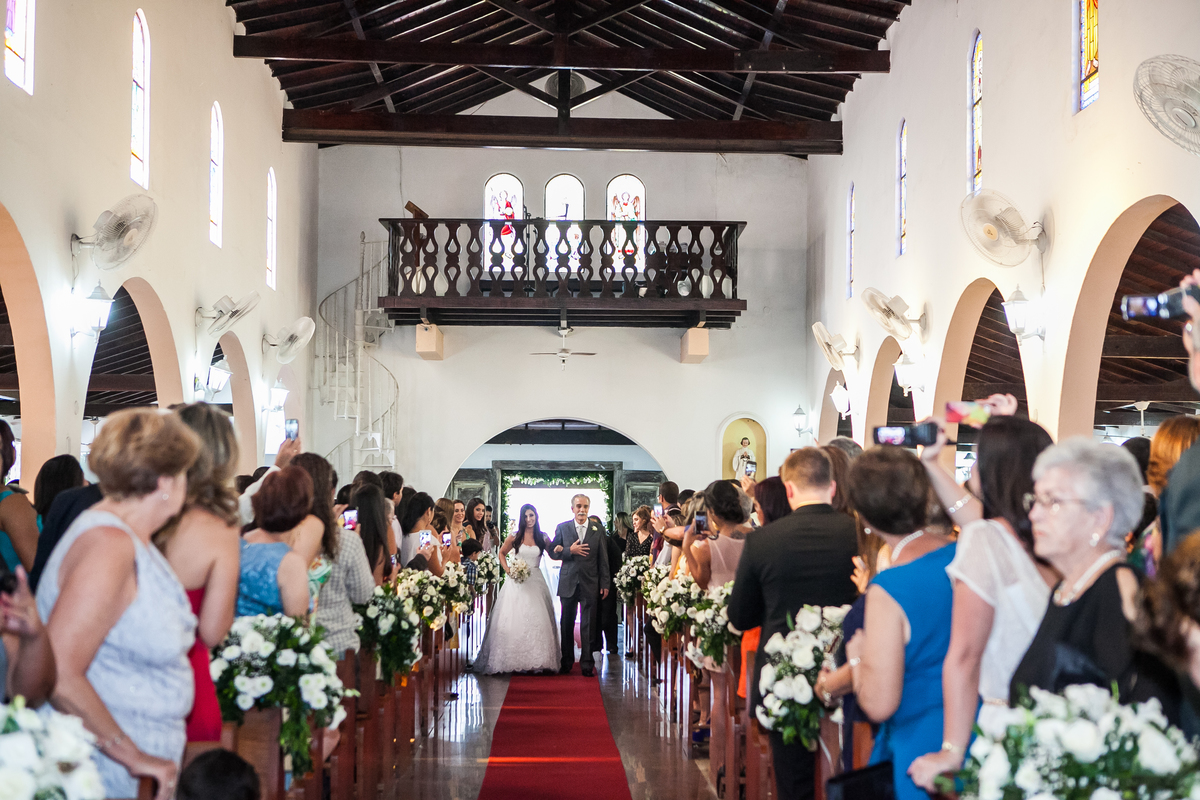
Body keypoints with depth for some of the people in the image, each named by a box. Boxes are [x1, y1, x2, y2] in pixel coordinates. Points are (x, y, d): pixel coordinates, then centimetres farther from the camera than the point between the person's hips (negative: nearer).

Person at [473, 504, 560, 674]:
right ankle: (514, 660, 5)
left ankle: (535, 660, 3)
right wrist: (507, 570, -1)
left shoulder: (542, 537, 6)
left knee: (536, 620, -4)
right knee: (514, 620, -3)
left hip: (536, 582, 1)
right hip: (517, 582, -1)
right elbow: (502, 553, 13)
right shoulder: (515, 536, 3)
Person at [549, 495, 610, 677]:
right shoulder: (562, 528, 5)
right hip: (568, 583, 1)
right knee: (566, 625, 8)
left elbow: (603, 559, 4)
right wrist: (570, 551, -14)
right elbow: (553, 553, 2)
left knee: (588, 626, -1)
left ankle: (587, 664, 5)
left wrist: (605, 584, 1)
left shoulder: (598, 530, 4)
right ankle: (566, 662, 18)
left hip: (590, 584, -1)